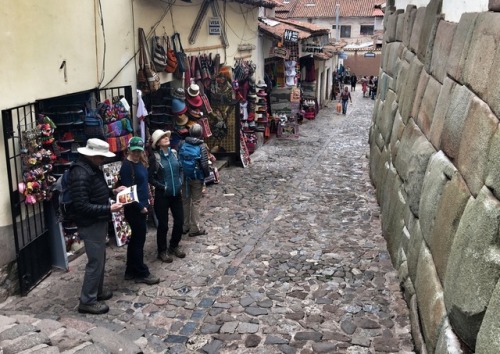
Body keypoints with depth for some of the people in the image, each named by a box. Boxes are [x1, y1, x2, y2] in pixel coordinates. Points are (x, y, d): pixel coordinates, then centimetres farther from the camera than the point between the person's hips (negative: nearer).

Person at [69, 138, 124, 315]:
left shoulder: (93, 168, 7)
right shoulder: (80, 174, -25)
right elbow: (82, 206, -28)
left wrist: (113, 191, 7)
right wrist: (108, 209, -26)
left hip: (99, 222, 10)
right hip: (90, 225, -10)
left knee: (100, 259, 20)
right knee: (95, 262, -1)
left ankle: (97, 291, 35)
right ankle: (87, 301, 11)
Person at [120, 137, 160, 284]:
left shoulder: (140, 162, 9)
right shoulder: (127, 166, -18)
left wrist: (146, 201, 13)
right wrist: (140, 207, -17)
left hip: (142, 206, 9)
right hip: (134, 208, -9)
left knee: (136, 239, 16)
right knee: (139, 240, 0)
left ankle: (131, 271, 27)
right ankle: (141, 274, 11)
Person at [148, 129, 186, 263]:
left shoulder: (174, 153, 2)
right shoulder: (154, 157, -13)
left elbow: (180, 169, 15)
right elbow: (150, 178, -10)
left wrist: (180, 182, 3)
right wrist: (163, 187, -13)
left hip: (176, 193, 5)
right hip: (162, 195, -5)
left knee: (179, 220, 12)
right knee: (163, 224, 5)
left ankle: (174, 246, 33)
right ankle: (162, 251, 21)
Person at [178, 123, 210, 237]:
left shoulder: (182, 144, -4)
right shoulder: (202, 146, -15)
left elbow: (178, 160, 0)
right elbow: (204, 164, -17)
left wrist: (181, 174, 11)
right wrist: (207, 174, 1)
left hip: (184, 177, 4)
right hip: (197, 178, -4)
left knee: (185, 201, 15)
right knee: (195, 203, 5)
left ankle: (185, 226, 25)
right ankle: (195, 228, 10)